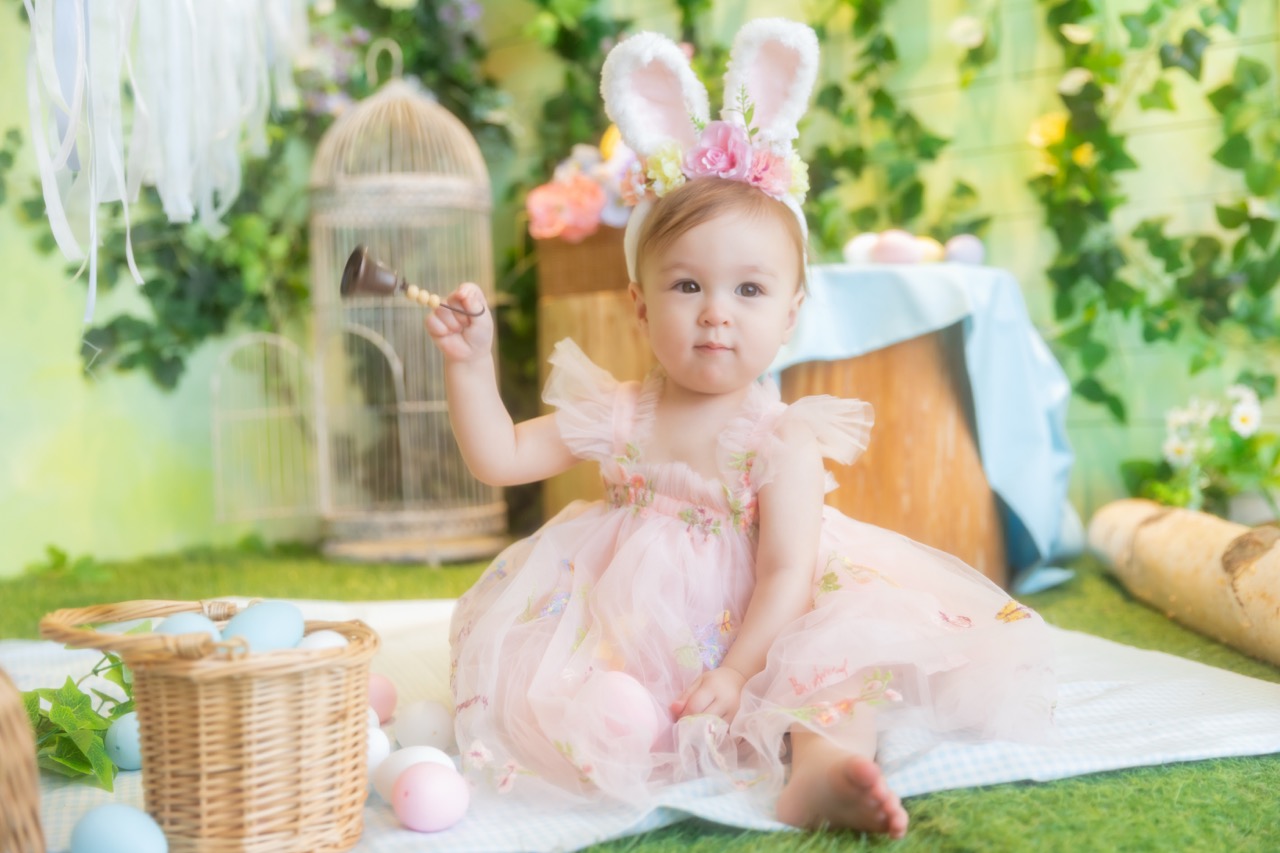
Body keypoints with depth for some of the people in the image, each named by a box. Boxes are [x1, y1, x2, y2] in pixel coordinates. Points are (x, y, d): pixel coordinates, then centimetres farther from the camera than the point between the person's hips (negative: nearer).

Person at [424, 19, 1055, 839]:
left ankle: (814, 758, -48)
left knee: (853, 663, -27)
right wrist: (470, 364, -6)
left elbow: (787, 574, -14)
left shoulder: (782, 440, -9)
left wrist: (736, 674, -24)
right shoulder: (615, 416, 2)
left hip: (748, 644, -3)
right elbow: (499, 457, 5)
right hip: (625, 647, 3)